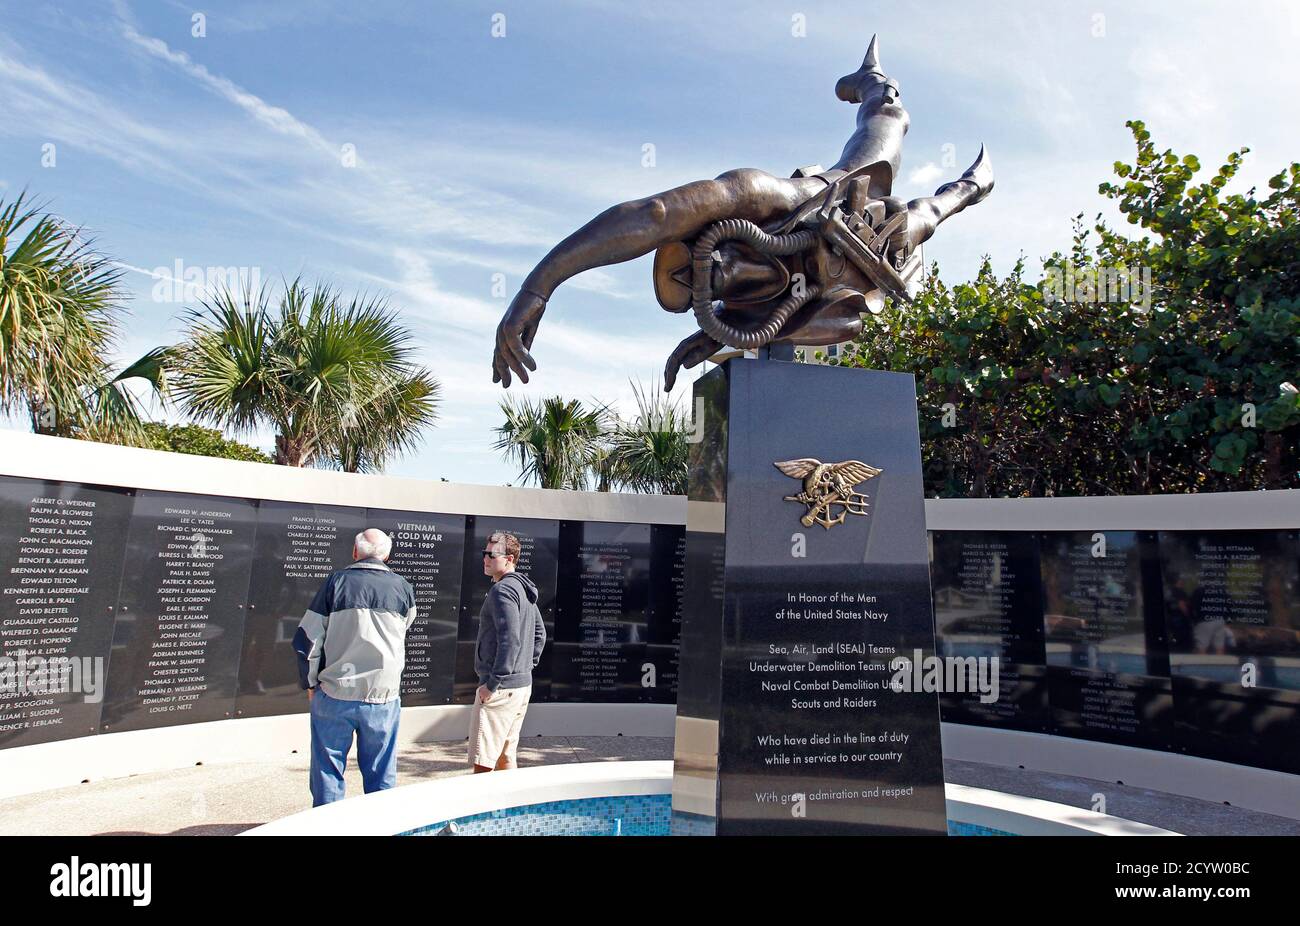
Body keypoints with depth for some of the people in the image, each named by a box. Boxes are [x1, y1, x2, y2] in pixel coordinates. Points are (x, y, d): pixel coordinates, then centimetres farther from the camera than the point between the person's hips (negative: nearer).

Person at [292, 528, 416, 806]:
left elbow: (306, 640, -3)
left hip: (334, 696, -1)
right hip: (384, 697, 1)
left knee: (327, 772, 13)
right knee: (381, 775, 14)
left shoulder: (335, 583, -5)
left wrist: (311, 684, 8)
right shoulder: (403, 588, -1)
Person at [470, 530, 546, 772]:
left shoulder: (502, 590, -15)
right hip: (522, 684, 10)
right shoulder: (523, 589, 15)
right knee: (505, 757, 17)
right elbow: (540, 632, 22)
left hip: (500, 688, -10)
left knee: (482, 762, -5)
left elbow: (509, 640, -23)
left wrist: (492, 683, -19)